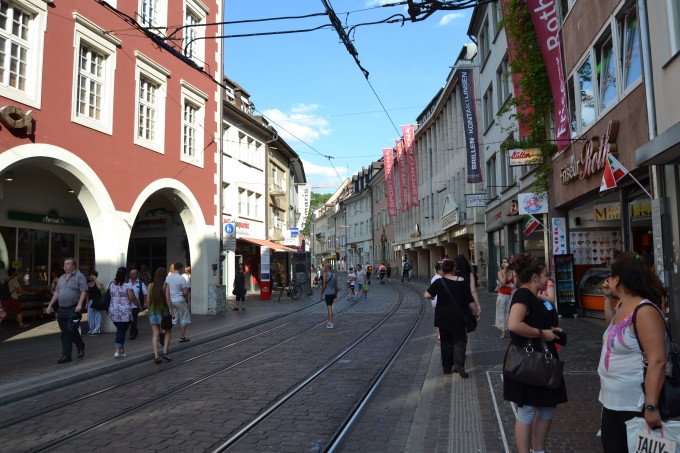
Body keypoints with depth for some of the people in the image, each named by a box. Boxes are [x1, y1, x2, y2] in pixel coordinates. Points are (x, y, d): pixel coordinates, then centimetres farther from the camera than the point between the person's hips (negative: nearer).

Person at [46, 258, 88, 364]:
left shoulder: (79, 276, -4)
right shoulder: (61, 278, 17)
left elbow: (84, 291, -12)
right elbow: (56, 293, 21)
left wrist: (79, 304, -22)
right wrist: (50, 305, 14)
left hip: (73, 309, -7)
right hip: (62, 309, 7)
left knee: (72, 330, -10)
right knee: (65, 333, 7)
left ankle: (81, 347, 15)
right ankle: (66, 356, 11)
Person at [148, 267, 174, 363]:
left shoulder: (151, 285, 0)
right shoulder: (165, 285, -9)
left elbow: (148, 300, 4)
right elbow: (168, 299, -13)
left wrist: (149, 310, 15)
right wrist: (172, 311, -8)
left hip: (153, 312, 3)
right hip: (164, 311, -3)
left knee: (155, 334, 3)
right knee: (168, 332, 15)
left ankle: (156, 356, -5)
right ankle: (165, 353, 5)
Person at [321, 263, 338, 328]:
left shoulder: (325, 275, -12)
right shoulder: (335, 275, 7)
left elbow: (324, 285, -13)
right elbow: (336, 286, 9)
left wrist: (322, 293, -3)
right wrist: (336, 294, 17)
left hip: (327, 293, -7)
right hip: (333, 293, 7)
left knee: (329, 308, -6)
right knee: (329, 307, 18)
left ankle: (331, 323, -7)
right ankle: (329, 321, 23)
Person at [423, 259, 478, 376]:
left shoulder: (439, 282, -7)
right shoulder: (462, 282, -5)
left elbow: (427, 295, -14)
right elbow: (470, 301, -1)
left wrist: (433, 296, 8)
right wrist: (475, 312, 14)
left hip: (443, 317, 1)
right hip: (458, 317, -1)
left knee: (446, 341, 14)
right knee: (459, 340, 7)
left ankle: (447, 367, 17)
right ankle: (459, 363, -14)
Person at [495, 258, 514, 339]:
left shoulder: (513, 272, 2)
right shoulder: (500, 272, 1)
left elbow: (515, 284, -6)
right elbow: (503, 282, -14)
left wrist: (505, 285, -15)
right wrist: (505, 272, -11)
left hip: (511, 295, 0)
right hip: (502, 295, 0)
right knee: (502, 312, 0)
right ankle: (503, 331, 4)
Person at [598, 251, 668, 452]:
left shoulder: (644, 310, -21)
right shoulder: (622, 305, 6)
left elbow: (657, 361, -27)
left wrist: (651, 407, -30)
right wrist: (608, 298, 16)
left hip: (635, 405, -9)